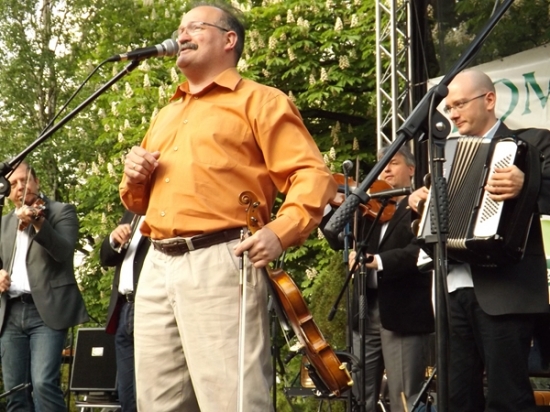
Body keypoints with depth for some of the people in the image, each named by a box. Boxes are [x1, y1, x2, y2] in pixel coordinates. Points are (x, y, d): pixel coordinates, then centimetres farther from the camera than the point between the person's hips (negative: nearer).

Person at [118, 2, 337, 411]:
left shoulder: (259, 101, 5)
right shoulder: (164, 117, 28)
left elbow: (313, 175, -5)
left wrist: (281, 230, -22)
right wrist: (134, 178, 11)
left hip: (220, 263, -7)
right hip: (157, 267, 7)